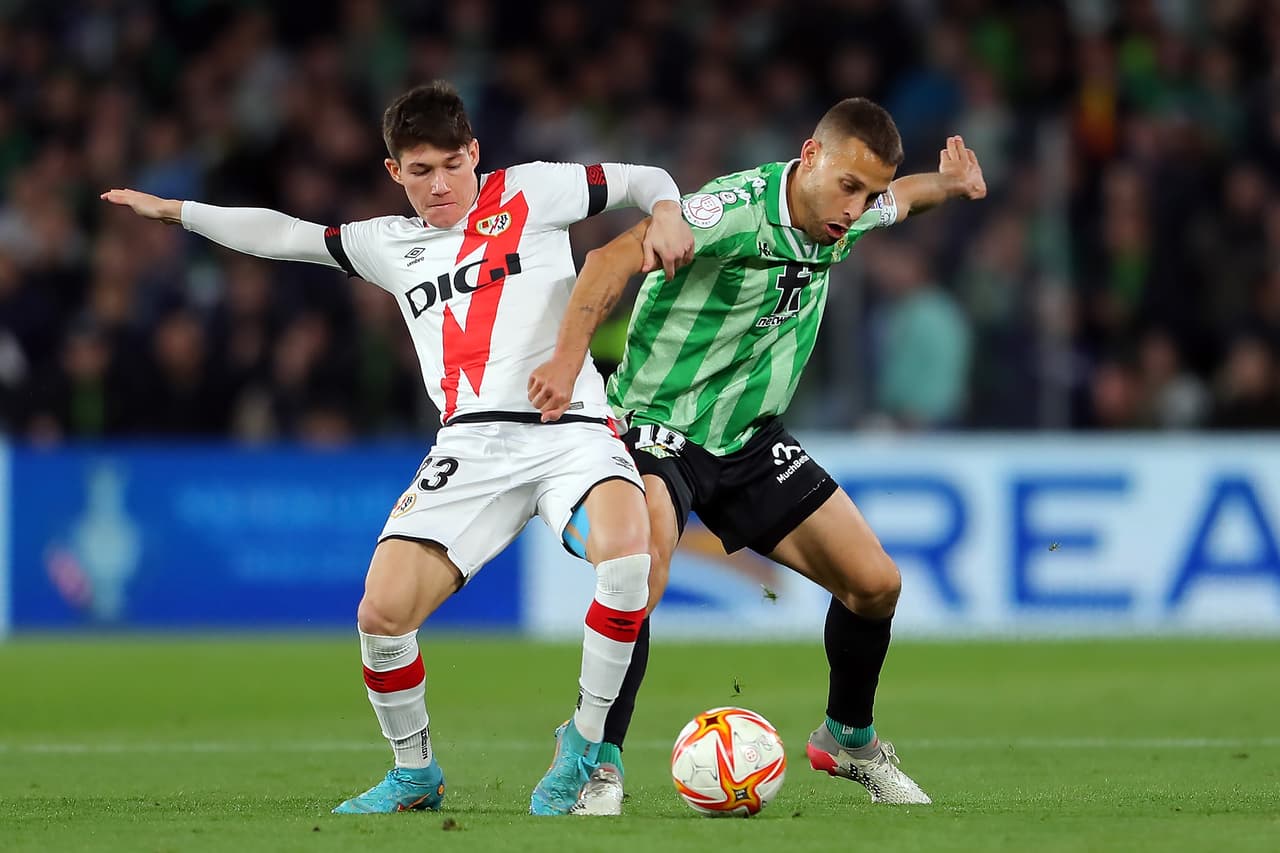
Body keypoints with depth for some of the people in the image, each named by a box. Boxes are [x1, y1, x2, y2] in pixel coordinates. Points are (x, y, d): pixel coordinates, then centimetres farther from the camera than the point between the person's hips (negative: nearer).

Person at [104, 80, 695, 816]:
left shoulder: (529, 193, 10)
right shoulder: (392, 245, 21)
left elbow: (643, 180, 14)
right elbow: (285, 236, 29)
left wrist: (666, 214, -7)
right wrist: (174, 211, 31)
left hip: (569, 429, -4)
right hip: (471, 445, 4)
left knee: (627, 556, -35)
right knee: (383, 613, -14)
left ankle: (585, 745, -16)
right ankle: (416, 774, 12)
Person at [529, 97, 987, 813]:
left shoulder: (850, 215, -2)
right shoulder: (738, 208, -27)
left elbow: (898, 199, 26)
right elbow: (615, 259, -38)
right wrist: (568, 360, -47)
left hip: (752, 441, 7)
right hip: (661, 425, -7)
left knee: (876, 584, 3)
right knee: (641, 576, -33)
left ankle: (848, 741, 28)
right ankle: (600, 766, -22)